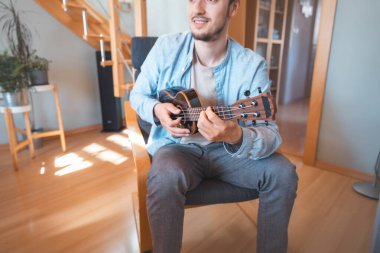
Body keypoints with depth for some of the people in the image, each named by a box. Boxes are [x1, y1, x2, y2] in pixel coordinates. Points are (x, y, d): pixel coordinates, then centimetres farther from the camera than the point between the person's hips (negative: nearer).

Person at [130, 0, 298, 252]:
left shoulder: (252, 64, -14)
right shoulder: (166, 47, -9)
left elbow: (272, 136, -19)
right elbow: (138, 94, 4)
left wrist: (236, 137, -42)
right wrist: (157, 110, -20)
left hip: (225, 150, 2)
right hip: (176, 146, -1)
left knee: (283, 172, -16)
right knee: (166, 176, -34)